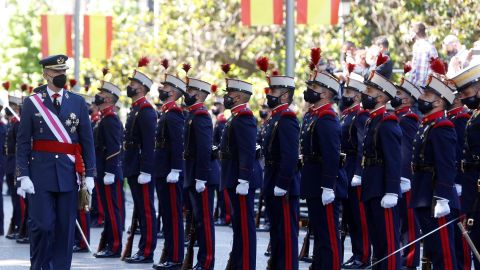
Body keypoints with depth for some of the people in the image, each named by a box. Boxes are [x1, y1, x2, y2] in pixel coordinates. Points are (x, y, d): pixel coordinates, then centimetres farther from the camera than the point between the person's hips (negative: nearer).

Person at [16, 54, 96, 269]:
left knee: (65, 228, 3)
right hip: (41, 173, -2)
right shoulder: (32, 103, 3)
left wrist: (89, 175, 2)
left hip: (68, 173, 2)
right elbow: (23, 142, 1)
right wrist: (23, 175, -7)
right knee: (42, 225, -6)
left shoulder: (78, 103, 8)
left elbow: (87, 141, 8)